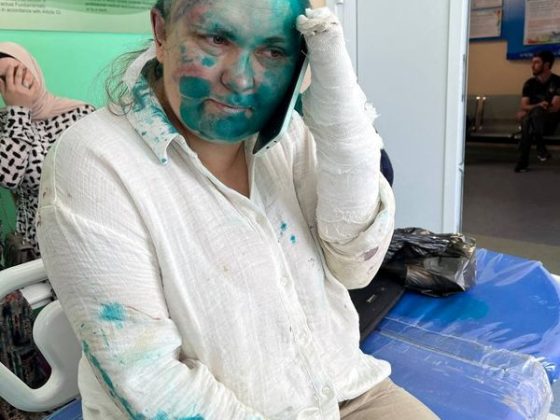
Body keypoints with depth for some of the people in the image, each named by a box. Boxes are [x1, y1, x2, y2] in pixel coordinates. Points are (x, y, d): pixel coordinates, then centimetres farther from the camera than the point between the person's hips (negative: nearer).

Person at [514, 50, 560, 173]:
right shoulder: (530, 83, 6)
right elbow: (524, 106, -3)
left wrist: (532, 109, -17)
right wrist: (539, 105, -24)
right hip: (533, 121, 3)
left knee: (535, 112, -35)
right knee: (526, 120, -34)